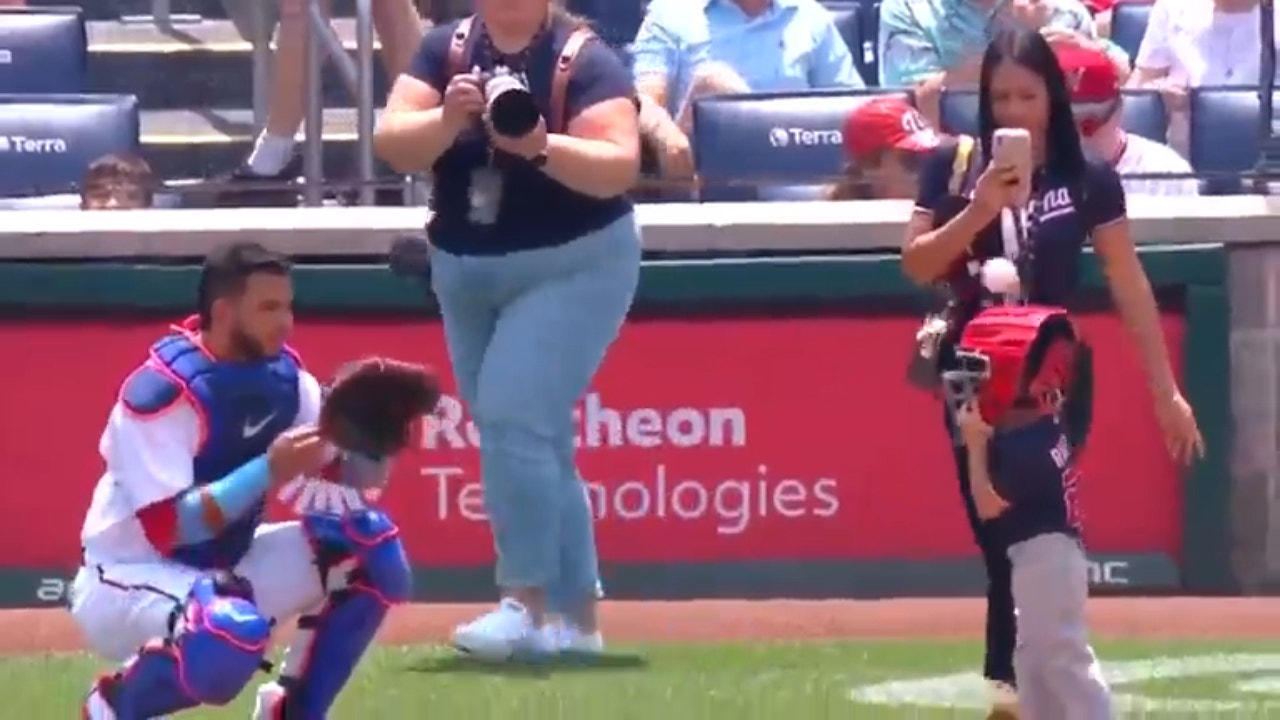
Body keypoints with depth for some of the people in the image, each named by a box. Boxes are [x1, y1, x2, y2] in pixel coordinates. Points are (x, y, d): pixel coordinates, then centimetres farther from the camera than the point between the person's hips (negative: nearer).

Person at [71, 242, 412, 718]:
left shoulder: (281, 371, -2)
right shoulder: (162, 391, -24)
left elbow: (342, 471, 2)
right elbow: (167, 528, -29)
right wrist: (269, 470, -33)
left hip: (224, 567, 8)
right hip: (128, 581, -8)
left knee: (370, 546, -4)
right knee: (233, 632, -38)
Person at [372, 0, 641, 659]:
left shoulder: (584, 61, -13)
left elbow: (619, 166, -23)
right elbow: (392, 144, -9)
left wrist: (541, 146, -39)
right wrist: (447, 120, -28)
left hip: (572, 267, -6)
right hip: (465, 273, 6)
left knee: (513, 418, -20)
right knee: (533, 444, 10)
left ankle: (526, 605, -17)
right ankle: (574, 617, 18)